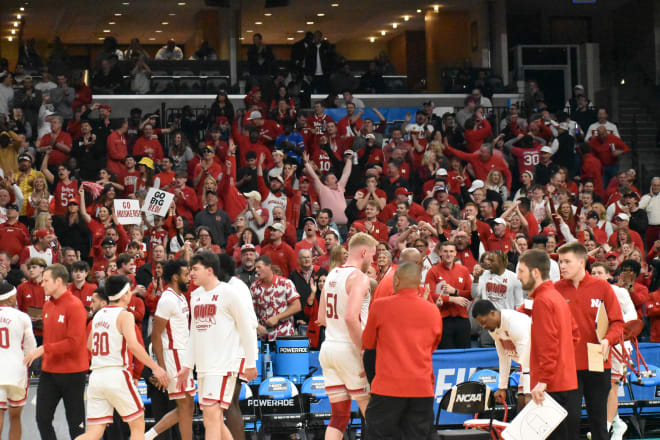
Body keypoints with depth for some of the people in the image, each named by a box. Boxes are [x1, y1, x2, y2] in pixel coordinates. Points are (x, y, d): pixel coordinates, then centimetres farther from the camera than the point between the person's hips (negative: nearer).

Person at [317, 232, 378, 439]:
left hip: (328, 348, 8)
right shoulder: (359, 277, -12)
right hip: (349, 350, -8)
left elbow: (322, 318, 20)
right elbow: (351, 317, -24)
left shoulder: (331, 275, 14)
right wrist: (364, 352, -20)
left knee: (339, 416, 9)